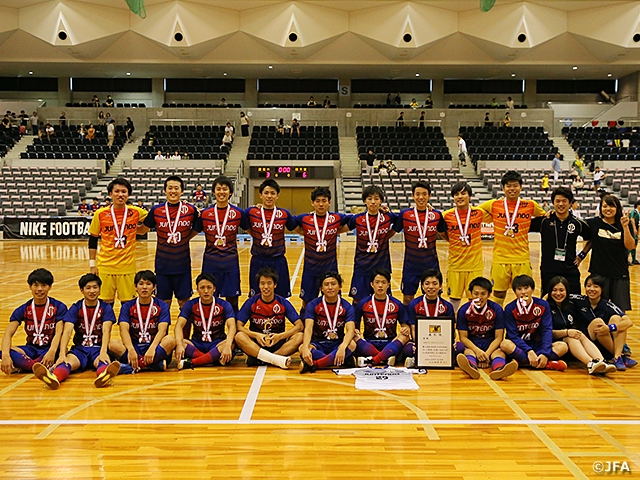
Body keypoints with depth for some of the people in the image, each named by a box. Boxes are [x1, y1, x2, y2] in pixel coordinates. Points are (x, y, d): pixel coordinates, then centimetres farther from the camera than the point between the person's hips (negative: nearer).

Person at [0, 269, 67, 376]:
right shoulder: (23, 310, 2)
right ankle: (45, 367, -36)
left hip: (50, 348, -3)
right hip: (32, 349, 3)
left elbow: (59, 333, -17)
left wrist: (52, 352, -38)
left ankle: (22, 365, -29)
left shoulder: (59, 307, -5)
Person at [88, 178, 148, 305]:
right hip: (105, 266, 0)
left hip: (128, 266, 0)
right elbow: (93, 239, 7)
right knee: (106, 303, 5)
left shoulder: (136, 212, -2)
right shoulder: (100, 214, -1)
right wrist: (92, 264, 5)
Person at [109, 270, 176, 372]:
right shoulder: (127, 306, 5)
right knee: (113, 343, -27)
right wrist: (130, 349, -31)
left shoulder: (162, 306, 2)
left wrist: (152, 348, -33)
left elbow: (162, 330, -12)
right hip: (134, 346, 1)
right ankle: (153, 364, -31)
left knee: (170, 340, -31)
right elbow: (124, 330, -10)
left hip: (154, 346, -1)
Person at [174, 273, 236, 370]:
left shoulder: (224, 305, -5)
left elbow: (232, 326, -20)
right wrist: (179, 344, -34)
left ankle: (191, 362, -32)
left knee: (231, 344, -35)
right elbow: (179, 326, -13)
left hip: (217, 344, -1)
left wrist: (227, 345, -40)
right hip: (197, 345, 1)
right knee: (176, 342, -28)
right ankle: (216, 359, -32)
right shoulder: (190, 305, -1)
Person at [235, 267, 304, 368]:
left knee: (299, 336, -25)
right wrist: (256, 335, -22)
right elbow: (239, 325, -5)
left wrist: (280, 336, -21)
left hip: (277, 344, 1)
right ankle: (278, 360, -42)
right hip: (255, 344, -1)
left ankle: (257, 359, -32)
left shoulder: (283, 302, -2)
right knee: (239, 336, -30)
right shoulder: (251, 302, -2)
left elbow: (299, 325, -7)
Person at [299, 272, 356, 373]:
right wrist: (305, 348, -38)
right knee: (302, 348, -33)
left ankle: (312, 364, -34)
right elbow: (308, 328, -17)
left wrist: (342, 347, -40)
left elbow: (350, 330, -17)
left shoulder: (347, 307, -3)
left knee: (352, 345, -33)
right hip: (317, 343, 0)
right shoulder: (312, 305, -4)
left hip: (337, 343, 1)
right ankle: (342, 362, -30)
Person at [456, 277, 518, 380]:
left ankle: (499, 369, -68)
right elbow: (463, 337, -4)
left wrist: (487, 353, -21)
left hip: (491, 346, 1)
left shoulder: (497, 309, -3)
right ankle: (471, 368, -70)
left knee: (500, 353, -32)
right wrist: (477, 351, -23)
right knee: (468, 352, -34)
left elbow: (498, 338, -4)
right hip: (471, 346, -1)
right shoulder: (463, 310, -3)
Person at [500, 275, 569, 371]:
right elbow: (513, 335, -14)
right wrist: (529, 351, -30)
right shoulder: (510, 309, -8)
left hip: (537, 346, 3)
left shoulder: (543, 305, -2)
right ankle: (548, 364, -35)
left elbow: (547, 330, -9)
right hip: (518, 347, -2)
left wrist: (545, 353, -25)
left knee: (563, 346, -20)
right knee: (505, 344, -34)